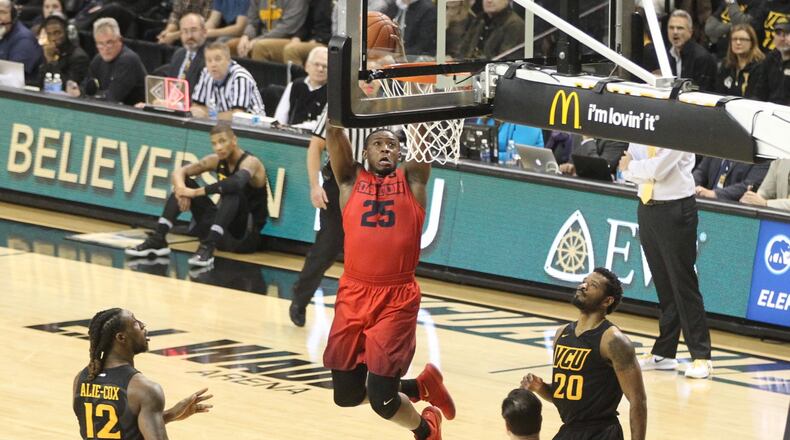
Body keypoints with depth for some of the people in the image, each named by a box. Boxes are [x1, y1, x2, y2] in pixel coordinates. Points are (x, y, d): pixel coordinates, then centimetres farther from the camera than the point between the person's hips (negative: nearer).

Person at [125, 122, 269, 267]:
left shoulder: (250, 162, -18)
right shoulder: (216, 160, 1)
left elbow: (238, 182, -41)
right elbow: (179, 172, -3)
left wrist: (195, 193, -36)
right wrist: (181, 189, -27)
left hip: (246, 235, -7)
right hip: (224, 231, 7)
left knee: (232, 191, -33)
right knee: (185, 183, -3)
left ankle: (208, 247, -39)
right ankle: (158, 239, -10)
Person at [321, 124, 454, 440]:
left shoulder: (411, 179, 7)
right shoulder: (351, 179, 10)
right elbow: (333, 132, -1)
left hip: (398, 300, -3)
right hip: (353, 297, 3)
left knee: (382, 400, -6)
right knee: (347, 395, 8)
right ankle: (422, 387, 34)